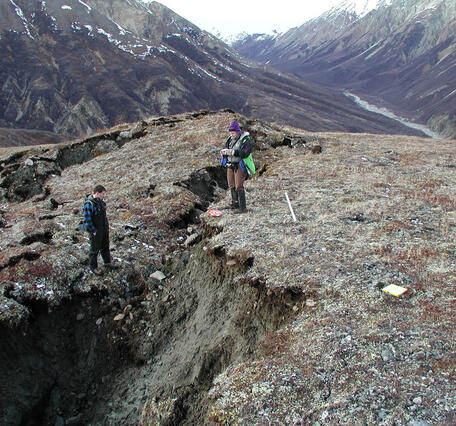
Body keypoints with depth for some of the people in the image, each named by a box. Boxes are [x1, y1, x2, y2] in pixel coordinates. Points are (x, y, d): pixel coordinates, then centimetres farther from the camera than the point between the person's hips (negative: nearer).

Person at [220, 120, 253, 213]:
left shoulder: (245, 139, -11)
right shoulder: (230, 139, 12)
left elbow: (245, 153, -22)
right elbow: (226, 148, 17)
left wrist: (232, 152, -29)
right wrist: (223, 152, -8)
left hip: (239, 166, -7)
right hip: (230, 165, 7)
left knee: (239, 186, -10)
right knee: (231, 185, 12)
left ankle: (242, 207, -6)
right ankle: (235, 203, 26)